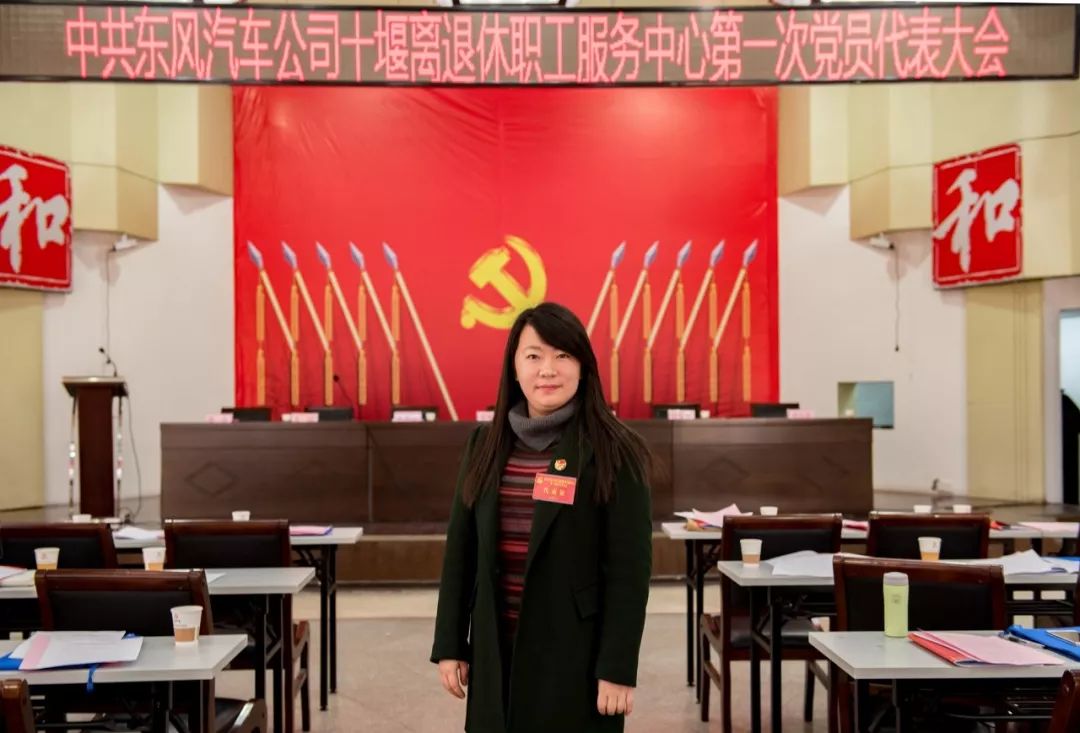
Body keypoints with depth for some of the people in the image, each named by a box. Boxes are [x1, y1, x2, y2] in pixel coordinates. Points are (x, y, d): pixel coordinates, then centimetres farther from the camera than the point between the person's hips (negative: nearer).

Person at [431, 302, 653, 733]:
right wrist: (449, 645, 6)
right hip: (496, 653, 4)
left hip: (575, 654, -4)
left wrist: (618, 667, -12)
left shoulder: (612, 453, -8)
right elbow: (461, 552, 8)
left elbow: (629, 569, -10)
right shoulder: (486, 446, 5)